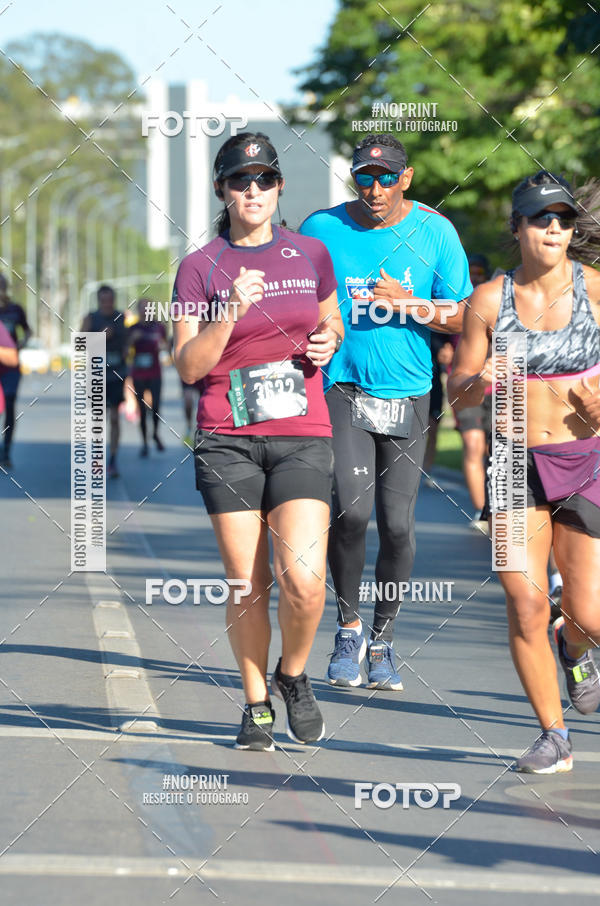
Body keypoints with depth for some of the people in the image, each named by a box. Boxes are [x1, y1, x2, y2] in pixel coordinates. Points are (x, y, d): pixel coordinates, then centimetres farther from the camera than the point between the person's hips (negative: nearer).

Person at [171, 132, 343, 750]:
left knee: (304, 579, -15)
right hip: (228, 440, -1)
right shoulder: (199, 268, 1)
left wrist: (329, 341, 3)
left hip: (302, 437, 1)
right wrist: (232, 312, -17)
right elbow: (189, 367, -4)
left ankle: (292, 676, 13)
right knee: (246, 584, 0)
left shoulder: (311, 255, 9)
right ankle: (255, 705, 20)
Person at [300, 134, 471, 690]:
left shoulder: (434, 232, 1)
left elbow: (463, 319, 2)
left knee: (397, 524, 0)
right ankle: (348, 627, 3)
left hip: (408, 394, 1)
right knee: (351, 509, -18)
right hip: (342, 389, -1)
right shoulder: (321, 230, 1)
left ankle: (382, 639, 18)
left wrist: (410, 304, -14)